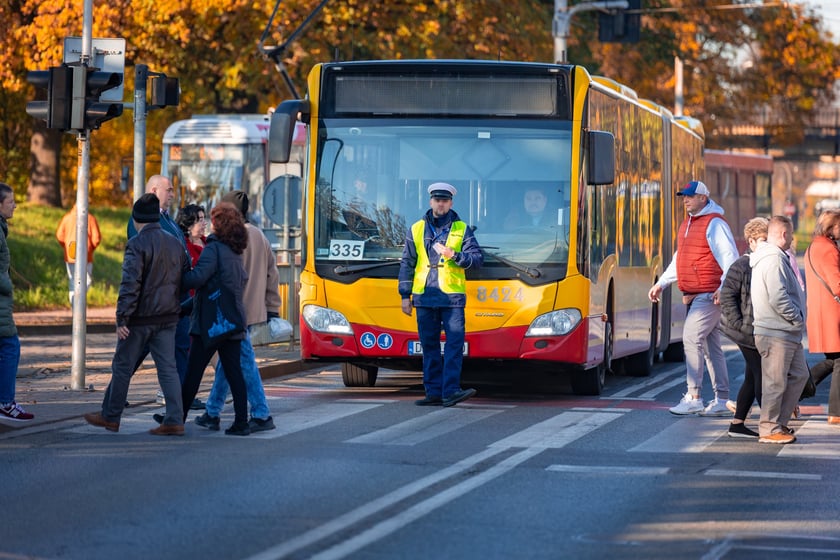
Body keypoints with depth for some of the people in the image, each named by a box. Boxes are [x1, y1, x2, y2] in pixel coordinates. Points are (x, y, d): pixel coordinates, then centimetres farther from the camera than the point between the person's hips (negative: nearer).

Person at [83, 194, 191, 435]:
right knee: (168, 368, 5)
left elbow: (130, 284, -18)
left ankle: (110, 416, 16)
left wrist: (122, 318, -17)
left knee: (123, 367, 7)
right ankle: (174, 420, -2)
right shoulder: (175, 244, 8)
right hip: (168, 316, 6)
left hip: (141, 316, -6)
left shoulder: (136, 245, -13)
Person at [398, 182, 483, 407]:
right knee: (429, 346, 4)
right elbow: (407, 264, 13)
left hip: (452, 297, -2)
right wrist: (405, 295, 8)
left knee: (454, 344, -12)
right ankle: (433, 392, 8)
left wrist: (454, 255, -15)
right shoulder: (416, 230, 11)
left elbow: (477, 259, 1)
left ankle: (450, 391, -16)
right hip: (424, 297, 2)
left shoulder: (461, 229, 7)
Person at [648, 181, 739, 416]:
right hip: (693, 295, 9)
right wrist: (661, 284, 26)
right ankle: (721, 400, 13)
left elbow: (730, 258, -17)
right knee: (711, 346, 10)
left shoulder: (714, 224, -11)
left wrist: (724, 288, -27)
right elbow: (679, 259, 28)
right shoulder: (688, 224, 18)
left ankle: (693, 397, -13)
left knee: (692, 338, -14)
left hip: (709, 295, -9)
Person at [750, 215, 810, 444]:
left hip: (789, 334, 11)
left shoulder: (776, 257, 18)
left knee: (799, 375, 14)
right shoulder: (774, 259, -17)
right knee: (775, 382, -4)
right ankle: (769, 430, 3)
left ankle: (779, 423, 19)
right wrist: (798, 319, -14)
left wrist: (798, 319, 15)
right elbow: (778, 298, -25)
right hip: (775, 333, -11)